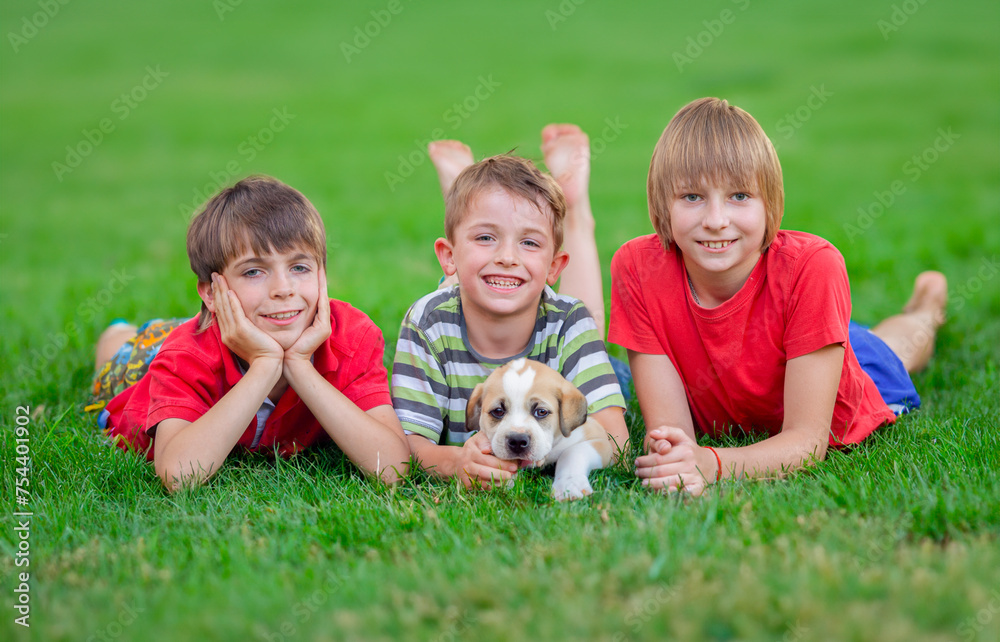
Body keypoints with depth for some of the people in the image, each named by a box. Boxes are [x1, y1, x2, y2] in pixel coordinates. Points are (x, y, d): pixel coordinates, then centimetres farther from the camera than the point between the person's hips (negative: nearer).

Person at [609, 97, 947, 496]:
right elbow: (670, 430, -35)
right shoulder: (638, 268, -37)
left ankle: (925, 307, 65)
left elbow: (808, 439, -41)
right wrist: (666, 458, -60)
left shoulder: (812, 267, -43)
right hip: (720, 429, 1)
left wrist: (710, 465, -60)